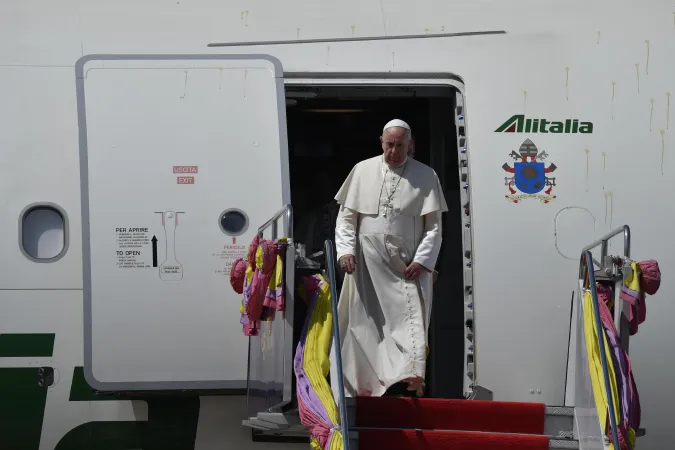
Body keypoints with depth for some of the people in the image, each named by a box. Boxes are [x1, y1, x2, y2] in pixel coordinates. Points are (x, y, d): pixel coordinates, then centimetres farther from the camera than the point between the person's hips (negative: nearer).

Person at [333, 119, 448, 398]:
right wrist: (346, 250, -6)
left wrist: (422, 261, -9)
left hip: (407, 267, -1)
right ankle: (363, 387, 12)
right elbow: (346, 216, 8)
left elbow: (434, 225, 2)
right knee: (365, 326, 4)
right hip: (366, 263, 1)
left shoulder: (425, 176, 4)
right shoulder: (363, 170, 7)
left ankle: (411, 381, -16)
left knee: (410, 323, -12)